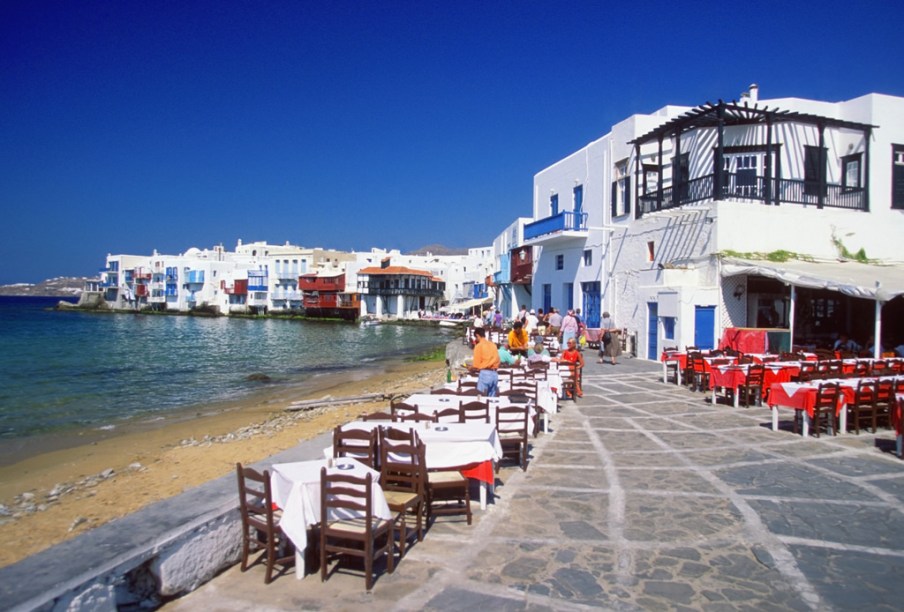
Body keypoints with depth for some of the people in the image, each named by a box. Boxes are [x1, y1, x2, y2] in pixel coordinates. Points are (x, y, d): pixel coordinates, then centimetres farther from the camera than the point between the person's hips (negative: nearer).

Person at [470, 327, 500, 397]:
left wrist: (471, 368, 15)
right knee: (492, 398, 7)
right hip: (494, 374, 6)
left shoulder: (479, 346, -2)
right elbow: (497, 360, 14)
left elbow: (476, 364, -4)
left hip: (484, 373, -6)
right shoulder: (493, 345, 14)